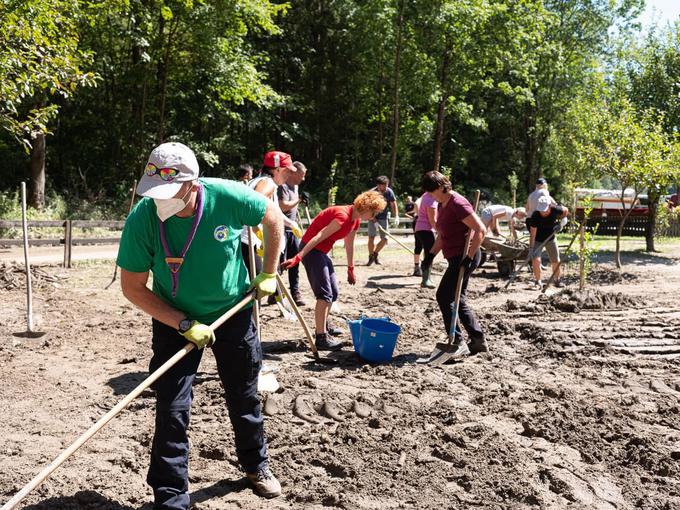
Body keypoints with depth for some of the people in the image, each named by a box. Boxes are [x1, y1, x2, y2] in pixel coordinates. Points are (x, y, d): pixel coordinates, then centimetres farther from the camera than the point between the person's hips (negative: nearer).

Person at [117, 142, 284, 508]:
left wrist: (268, 275, -4)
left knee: (244, 396, 16)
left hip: (233, 312, 1)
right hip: (174, 321, -1)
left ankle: (256, 466, 41)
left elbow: (273, 218, -4)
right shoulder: (142, 218, -25)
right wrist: (184, 325, -23)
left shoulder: (227, 197, -25)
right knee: (172, 409, -5)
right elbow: (132, 288, -16)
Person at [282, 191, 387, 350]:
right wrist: (298, 257, -31)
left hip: (322, 251, 10)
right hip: (311, 249, -10)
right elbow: (318, 237, -27)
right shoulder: (343, 216, -22)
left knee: (333, 292, 15)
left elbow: (349, 245, 19)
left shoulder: (355, 220, 7)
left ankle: (323, 327, 30)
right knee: (325, 293, -15)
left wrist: (351, 269, 25)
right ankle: (321, 338, -15)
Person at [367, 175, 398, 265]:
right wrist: (374, 221, -25)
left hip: (383, 217, 3)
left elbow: (393, 205, -9)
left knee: (384, 239, -1)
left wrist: (396, 217, -22)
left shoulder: (389, 192, -14)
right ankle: (371, 257, 3)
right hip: (373, 217, -3)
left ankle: (375, 254, 21)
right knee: (371, 237, -12)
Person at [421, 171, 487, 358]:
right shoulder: (442, 205, 13)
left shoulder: (457, 203, -17)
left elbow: (480, 230, -22)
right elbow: (442, 235, 23)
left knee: (444, 296, -10)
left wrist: (469, 256, -24)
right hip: (456, 258, 10)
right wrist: (431, 254, 14)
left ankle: (458, 343, -4)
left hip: (465, 257, -10)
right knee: (457, 299, 13)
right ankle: (478, 340, 21)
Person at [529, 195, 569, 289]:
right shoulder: (535, 215, -30)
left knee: (556, 261, 7)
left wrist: (559, 221, -11)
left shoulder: (555, 210, -24)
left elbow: (566, 211, 0)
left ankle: (557, 280, 28)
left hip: (550, 239, 3)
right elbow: (532, 233, -29)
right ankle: (538, 281, -1)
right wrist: (531, 248, -34)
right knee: (536, 260, -18)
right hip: (538, 240, -3)